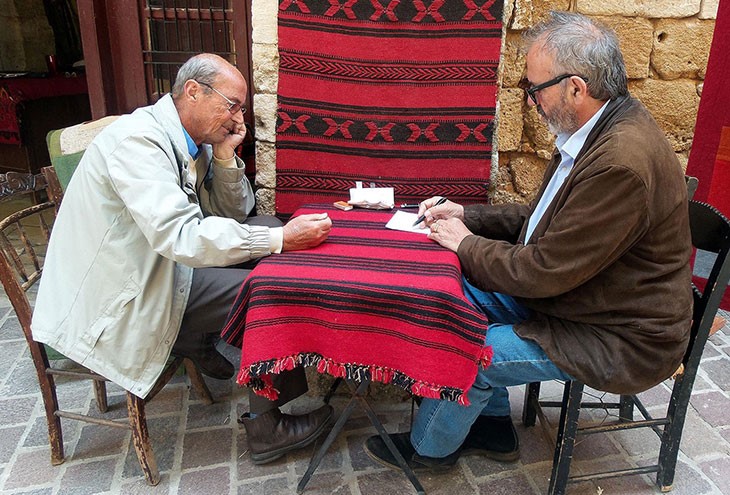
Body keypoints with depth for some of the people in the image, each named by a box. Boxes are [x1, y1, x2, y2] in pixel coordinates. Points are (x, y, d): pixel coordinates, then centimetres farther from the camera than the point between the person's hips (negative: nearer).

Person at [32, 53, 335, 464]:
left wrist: (225, 157, -8)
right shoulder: (138, 139, -22)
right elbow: (180, 237, -33)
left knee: (267, 228, 3)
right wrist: (281, 239, -32)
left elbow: (235, 214, 9)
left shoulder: (194, 141, 5)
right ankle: (269, 429, -1)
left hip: (157, 264, 9)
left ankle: (197, 340, 10)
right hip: (117, 301, -9)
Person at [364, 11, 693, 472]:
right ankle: (492, 425, 24)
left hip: (619, 340, -9)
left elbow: (547, 270, -27)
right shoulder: (603, 129, -1)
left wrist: (466, 244, -12)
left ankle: (429, 448, 21)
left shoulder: (622, 164, -32)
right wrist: (467, 215, 1)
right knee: (462, 294, 8)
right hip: (569, 290, 10)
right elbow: (544, 218, 10)